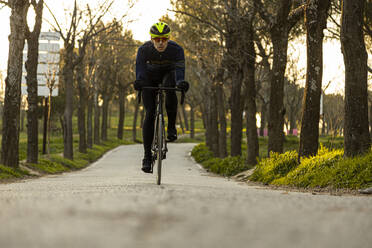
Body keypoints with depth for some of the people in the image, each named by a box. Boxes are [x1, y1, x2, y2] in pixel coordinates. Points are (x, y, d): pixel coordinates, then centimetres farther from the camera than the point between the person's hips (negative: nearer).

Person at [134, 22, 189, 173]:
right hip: (150, 76, 0)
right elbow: (140, 69, -36)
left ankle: (171, 127, -21)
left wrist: (181, 82, -61)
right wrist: (138, 82, -58)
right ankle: (147, 156, -6)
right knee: (150, 114, -12)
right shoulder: (144, 49, -28)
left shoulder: (176, 49, -29)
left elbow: (179, 70, -39)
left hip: (168, 73, 0)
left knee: (170, 87, -38)